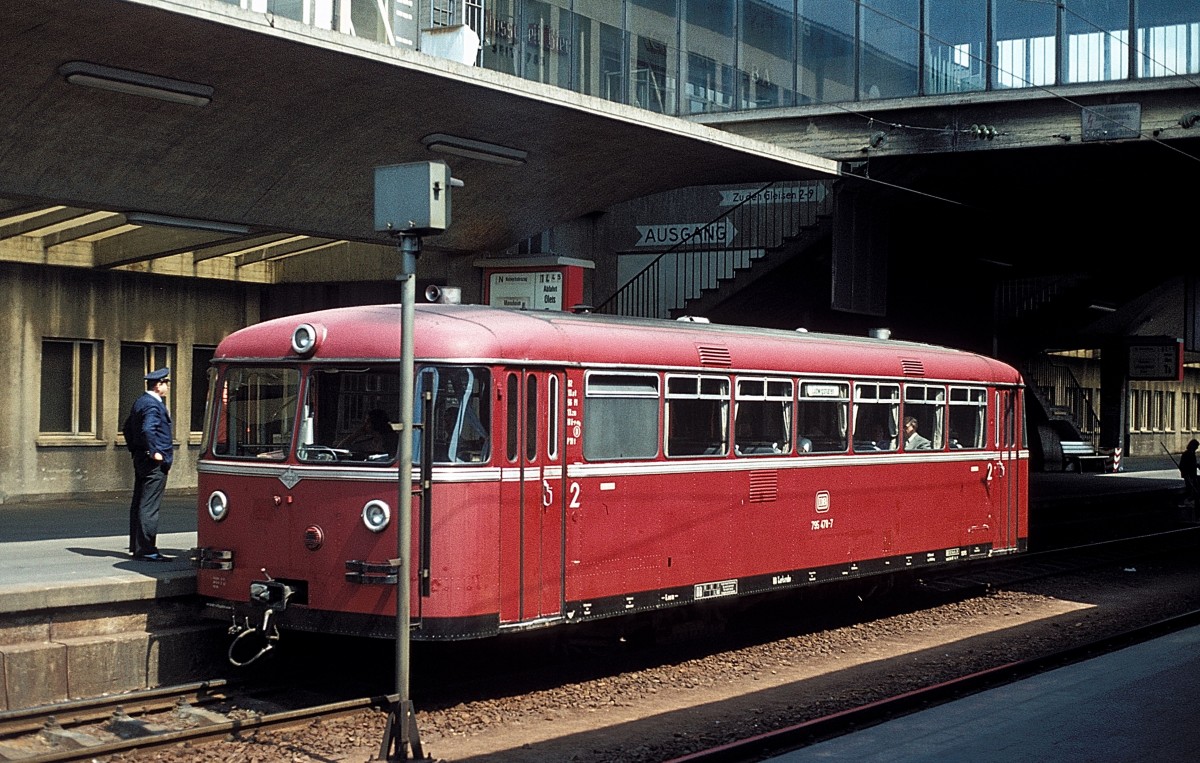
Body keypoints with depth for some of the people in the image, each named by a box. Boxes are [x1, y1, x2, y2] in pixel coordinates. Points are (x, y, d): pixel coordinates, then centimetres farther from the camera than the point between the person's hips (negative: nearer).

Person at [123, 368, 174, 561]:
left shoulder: (140, 401, 15)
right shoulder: (153, 405, -17)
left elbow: (128, 427, 24)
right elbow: (148, 430, -30)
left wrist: (133, 448, 24)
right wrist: (154, 452, -23)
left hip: (141, 459, 11)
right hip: (155, 464, -11)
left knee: (138, 504, 14)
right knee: (149, 506, -9)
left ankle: (136, 546, 21)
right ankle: (146, 549, -9)